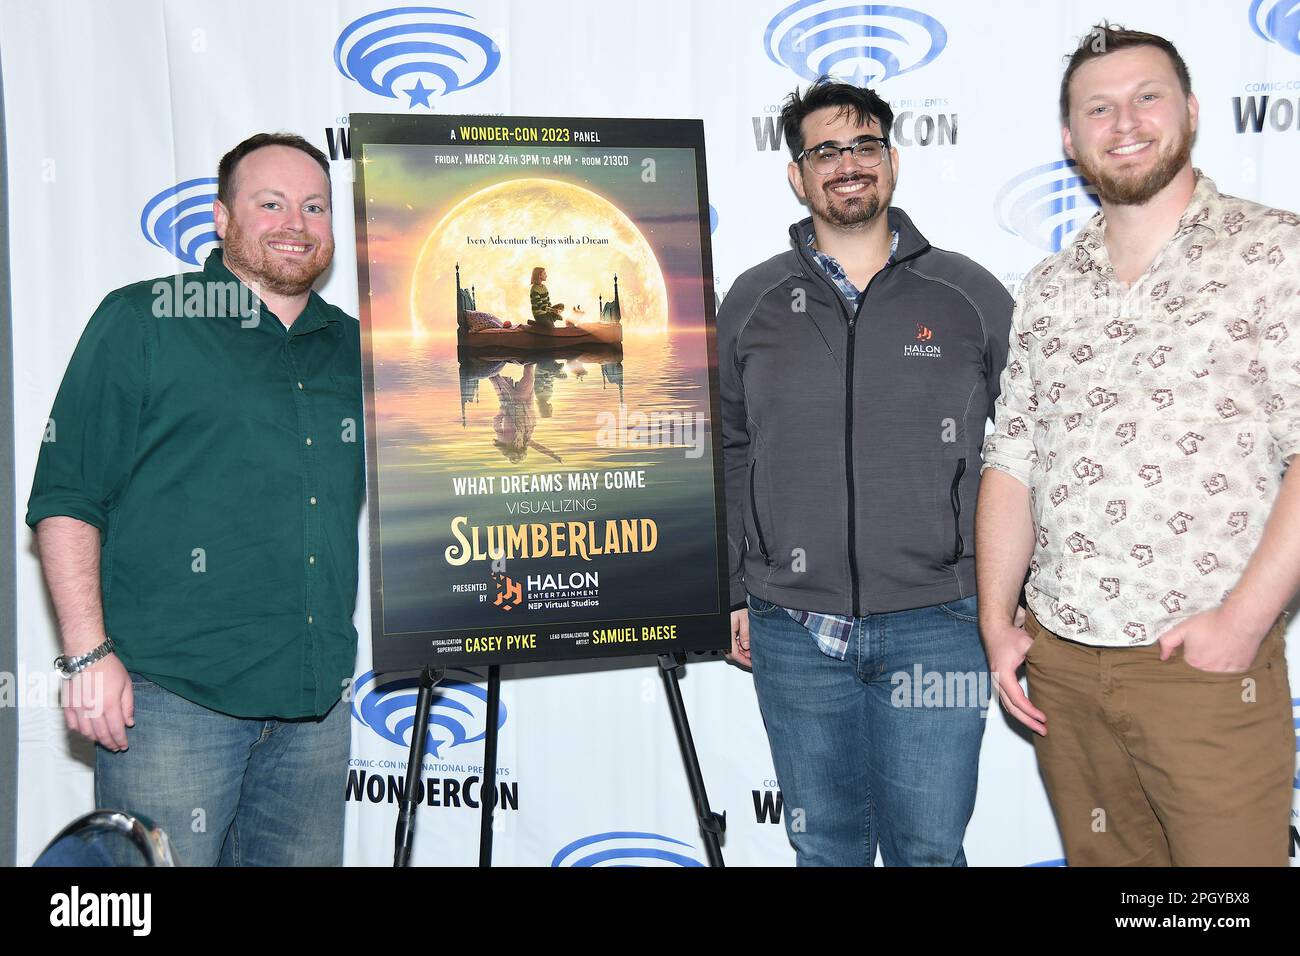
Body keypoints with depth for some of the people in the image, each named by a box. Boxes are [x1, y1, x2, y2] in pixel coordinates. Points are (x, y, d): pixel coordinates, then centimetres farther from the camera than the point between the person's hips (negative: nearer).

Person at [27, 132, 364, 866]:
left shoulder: (356, 350, 13)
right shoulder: (142, 320, 0)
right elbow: (66, 497, -4)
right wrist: (88, 653, -10)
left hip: (315, 703, 5)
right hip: (171, 697, -4)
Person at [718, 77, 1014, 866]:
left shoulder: (972, 296, 2)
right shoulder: (753, 302, 5)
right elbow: (729, 456, 9)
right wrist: (733, 594, 7)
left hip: (936, 626, -1)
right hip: (793, 629, 2)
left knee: (929, 847, 7)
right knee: (824, 843, 14)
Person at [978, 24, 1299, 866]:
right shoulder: (1049, 289, 10)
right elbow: (1013, 463, 10)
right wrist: (998, 621, 4)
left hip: (1206, 663, -4)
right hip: (1058, 663, 4)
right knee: (1100, 858, 16)